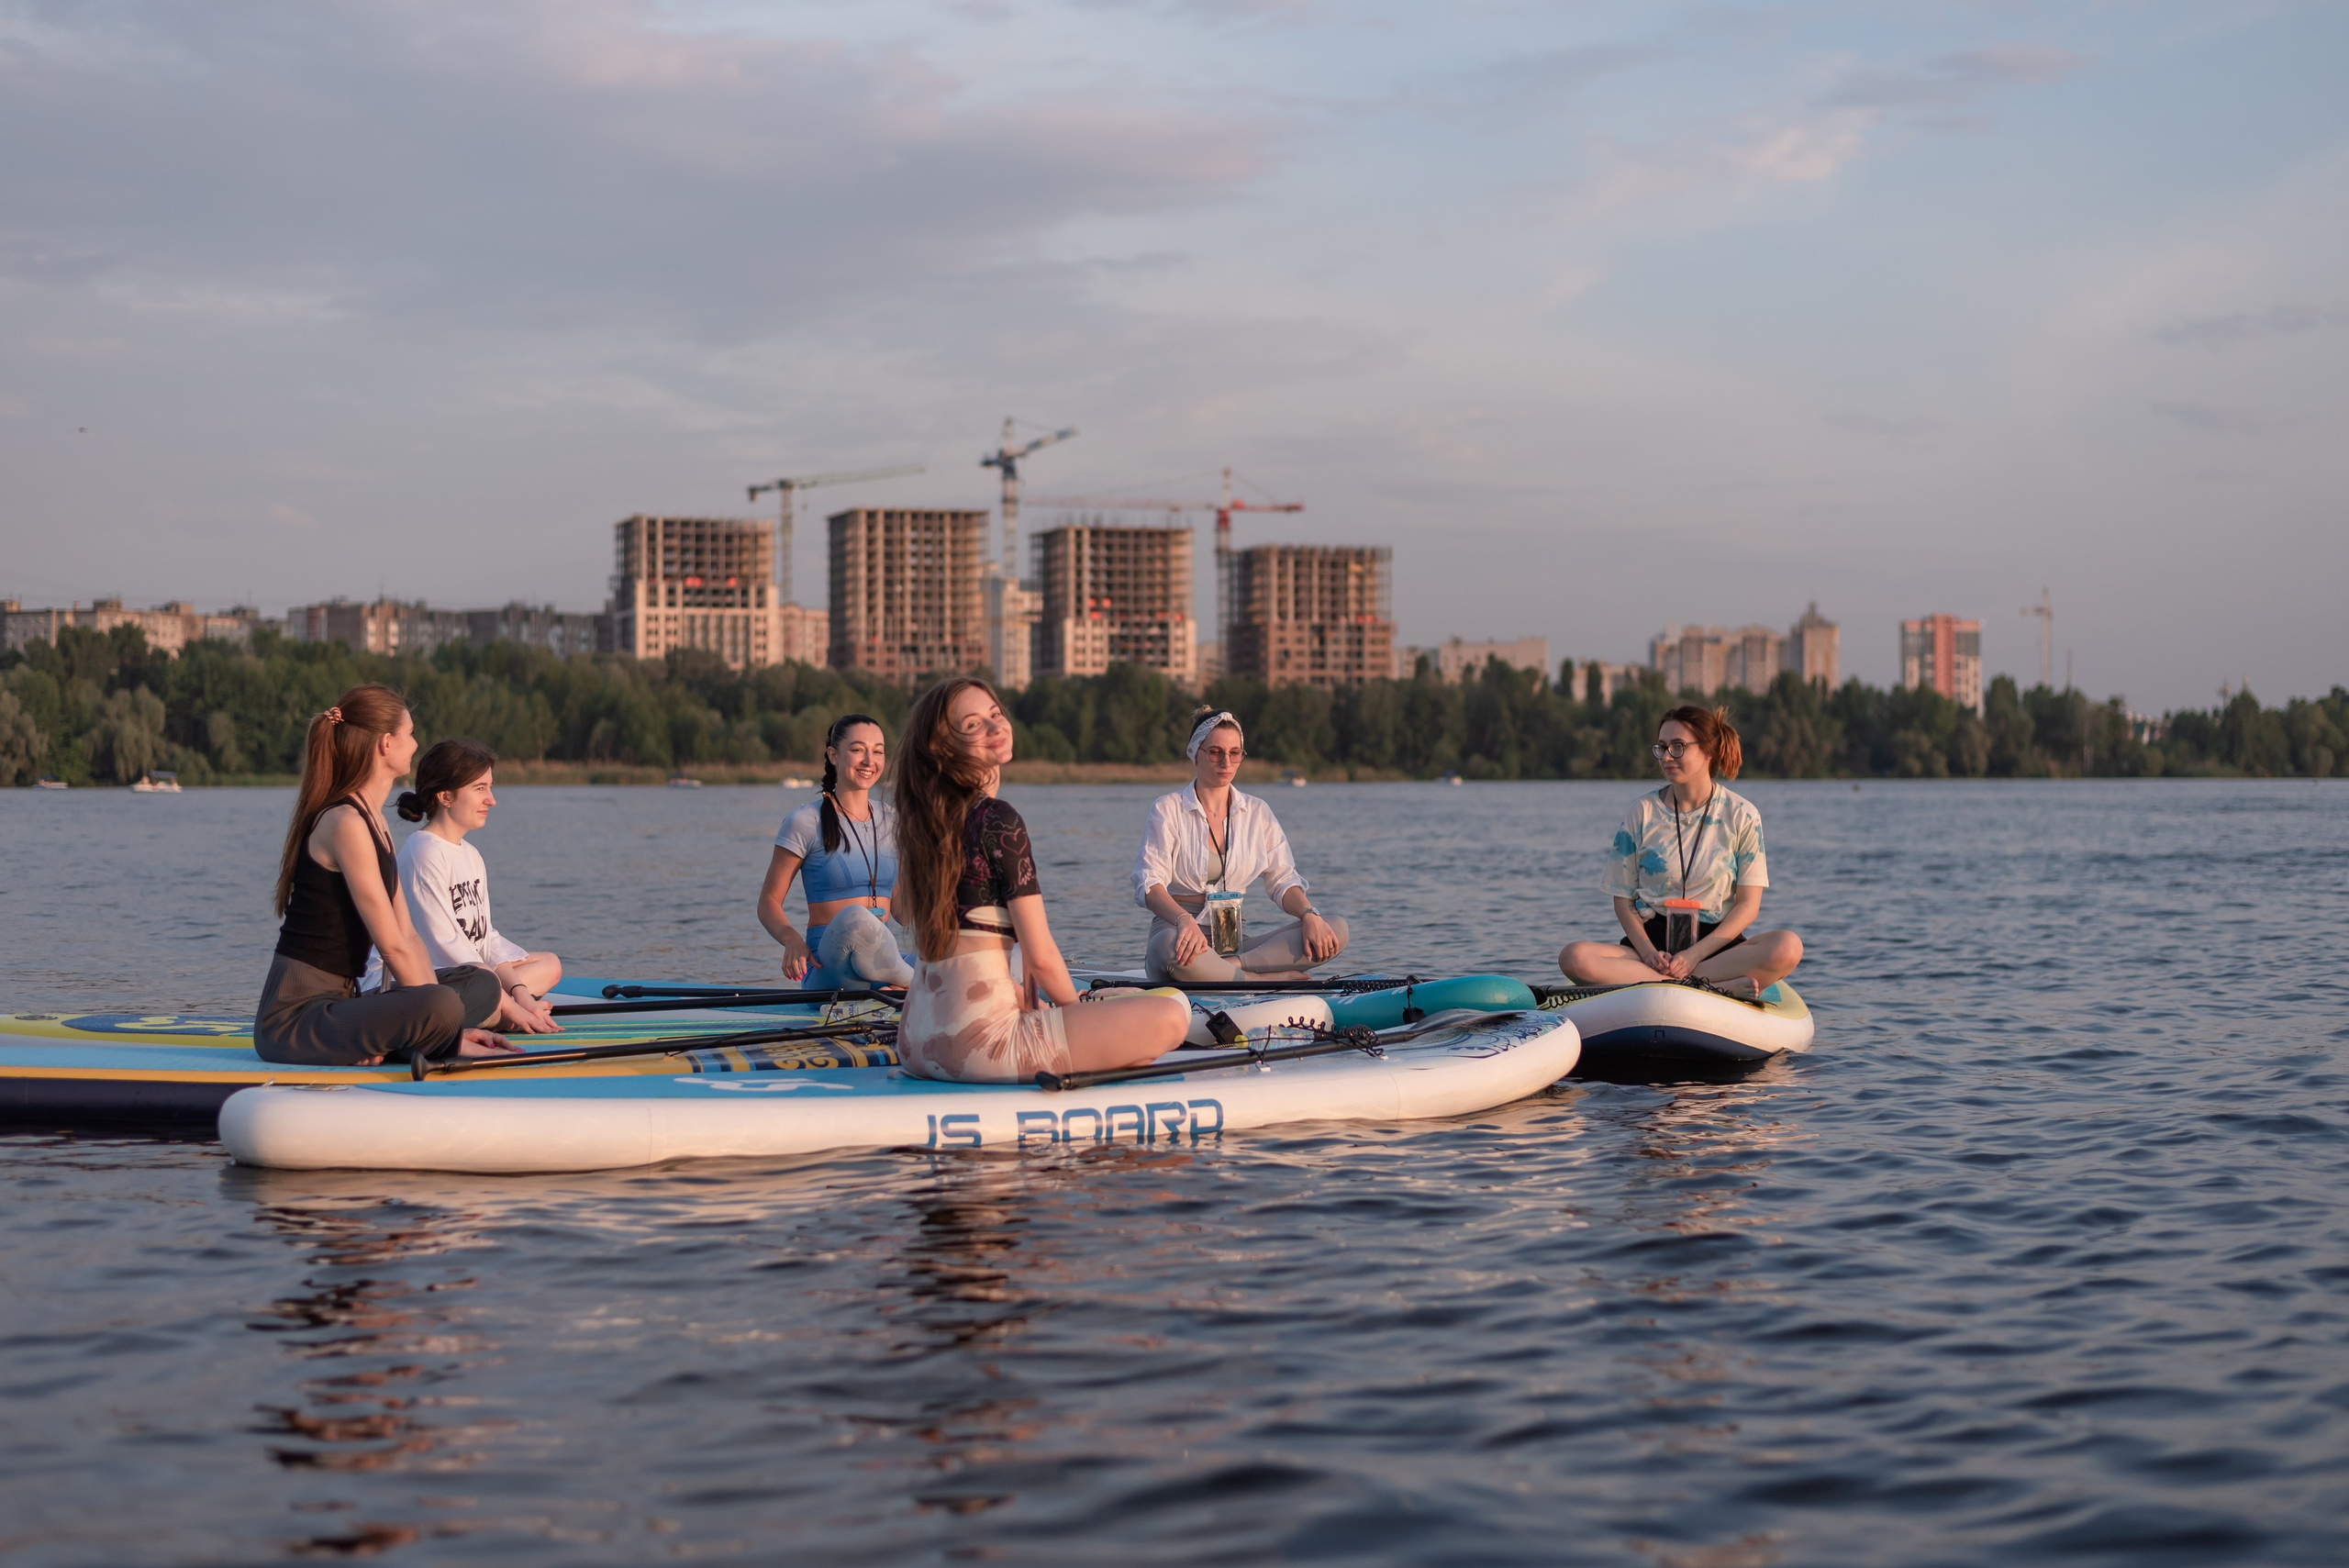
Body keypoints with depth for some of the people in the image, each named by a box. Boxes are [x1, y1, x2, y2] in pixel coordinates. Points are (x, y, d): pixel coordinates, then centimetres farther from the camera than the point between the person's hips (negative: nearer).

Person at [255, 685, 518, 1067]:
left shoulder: (374, 823, 16)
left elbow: (407, 933, 11)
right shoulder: (346, 823, -15)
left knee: (481, 985, 9)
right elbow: (393, 945, -17)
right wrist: (441, 1020, -13)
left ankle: (375, 1045, -8)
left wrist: (448, 1028, 2)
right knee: (441, 1006, -34)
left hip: (337, 1003, 11)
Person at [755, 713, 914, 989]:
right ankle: (912, 984, -16)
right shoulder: (806, 822, -1)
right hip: (826, 965, -3)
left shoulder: (890, 821, 15)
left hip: (879, 960, 3)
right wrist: (792, 940, -22)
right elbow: (769, 902, -1)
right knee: (855, 918, -39)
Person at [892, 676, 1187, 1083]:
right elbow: (1040, 955, -11)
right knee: (1170, 1018, -12)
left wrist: (1025, 1001, 25)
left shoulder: (925, 820, 12)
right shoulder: (998, 820, -12)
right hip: (976, 1041, -9)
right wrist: (1079, 1011, 8)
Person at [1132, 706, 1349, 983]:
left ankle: (1232, 965, -31)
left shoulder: (1257, 812, 14)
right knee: (1170, 945, -43)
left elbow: (1282, 881, 10)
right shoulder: (1168, 809, 1)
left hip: (1235, 940, 4)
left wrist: (1310, 915, -13)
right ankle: (1278, 980, -31)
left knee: (1337, 930, -18)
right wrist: (1185, 921, -32)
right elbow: (1149, 884, -11)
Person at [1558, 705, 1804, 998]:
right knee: (1574, 957, -29)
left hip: (1715, 942, -1)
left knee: (1788, 947, -32)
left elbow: (1748, 904, -2)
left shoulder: (1741, 815, 2)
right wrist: (1647, 951, -15)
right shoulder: (1644, 812, 5)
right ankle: (1720, 988, -31)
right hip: (1652, 939, 1)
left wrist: (1694, 955, -16)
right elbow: (1623, 897, 5)